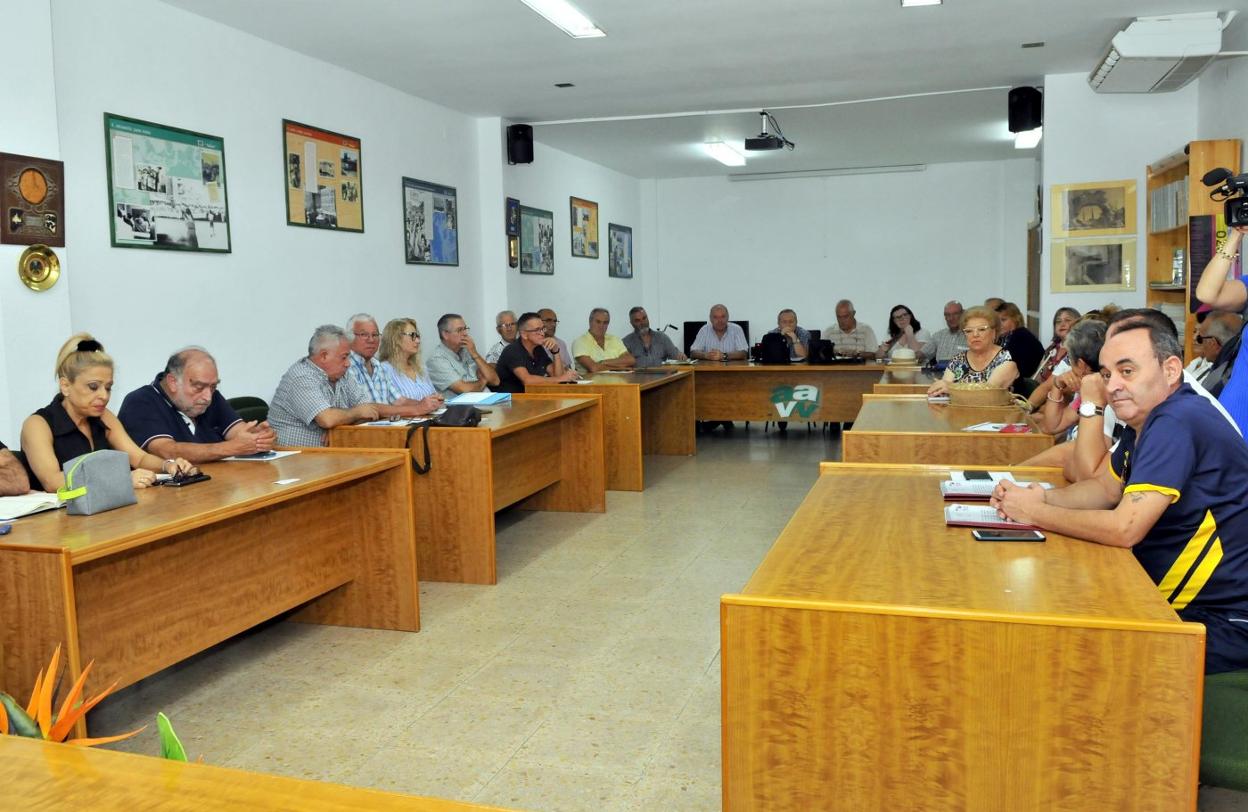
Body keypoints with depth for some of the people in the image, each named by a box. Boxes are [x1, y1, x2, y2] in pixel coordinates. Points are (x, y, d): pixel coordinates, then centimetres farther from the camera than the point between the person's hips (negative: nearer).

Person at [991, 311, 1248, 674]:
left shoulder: (1176, 423, -24)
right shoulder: (1145, 421, 7)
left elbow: (1124, 529, -29)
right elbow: (1104, 488, 15)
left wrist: (1035, 513, -16)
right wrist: (1044, 497, -5)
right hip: (1186, 604, 9)